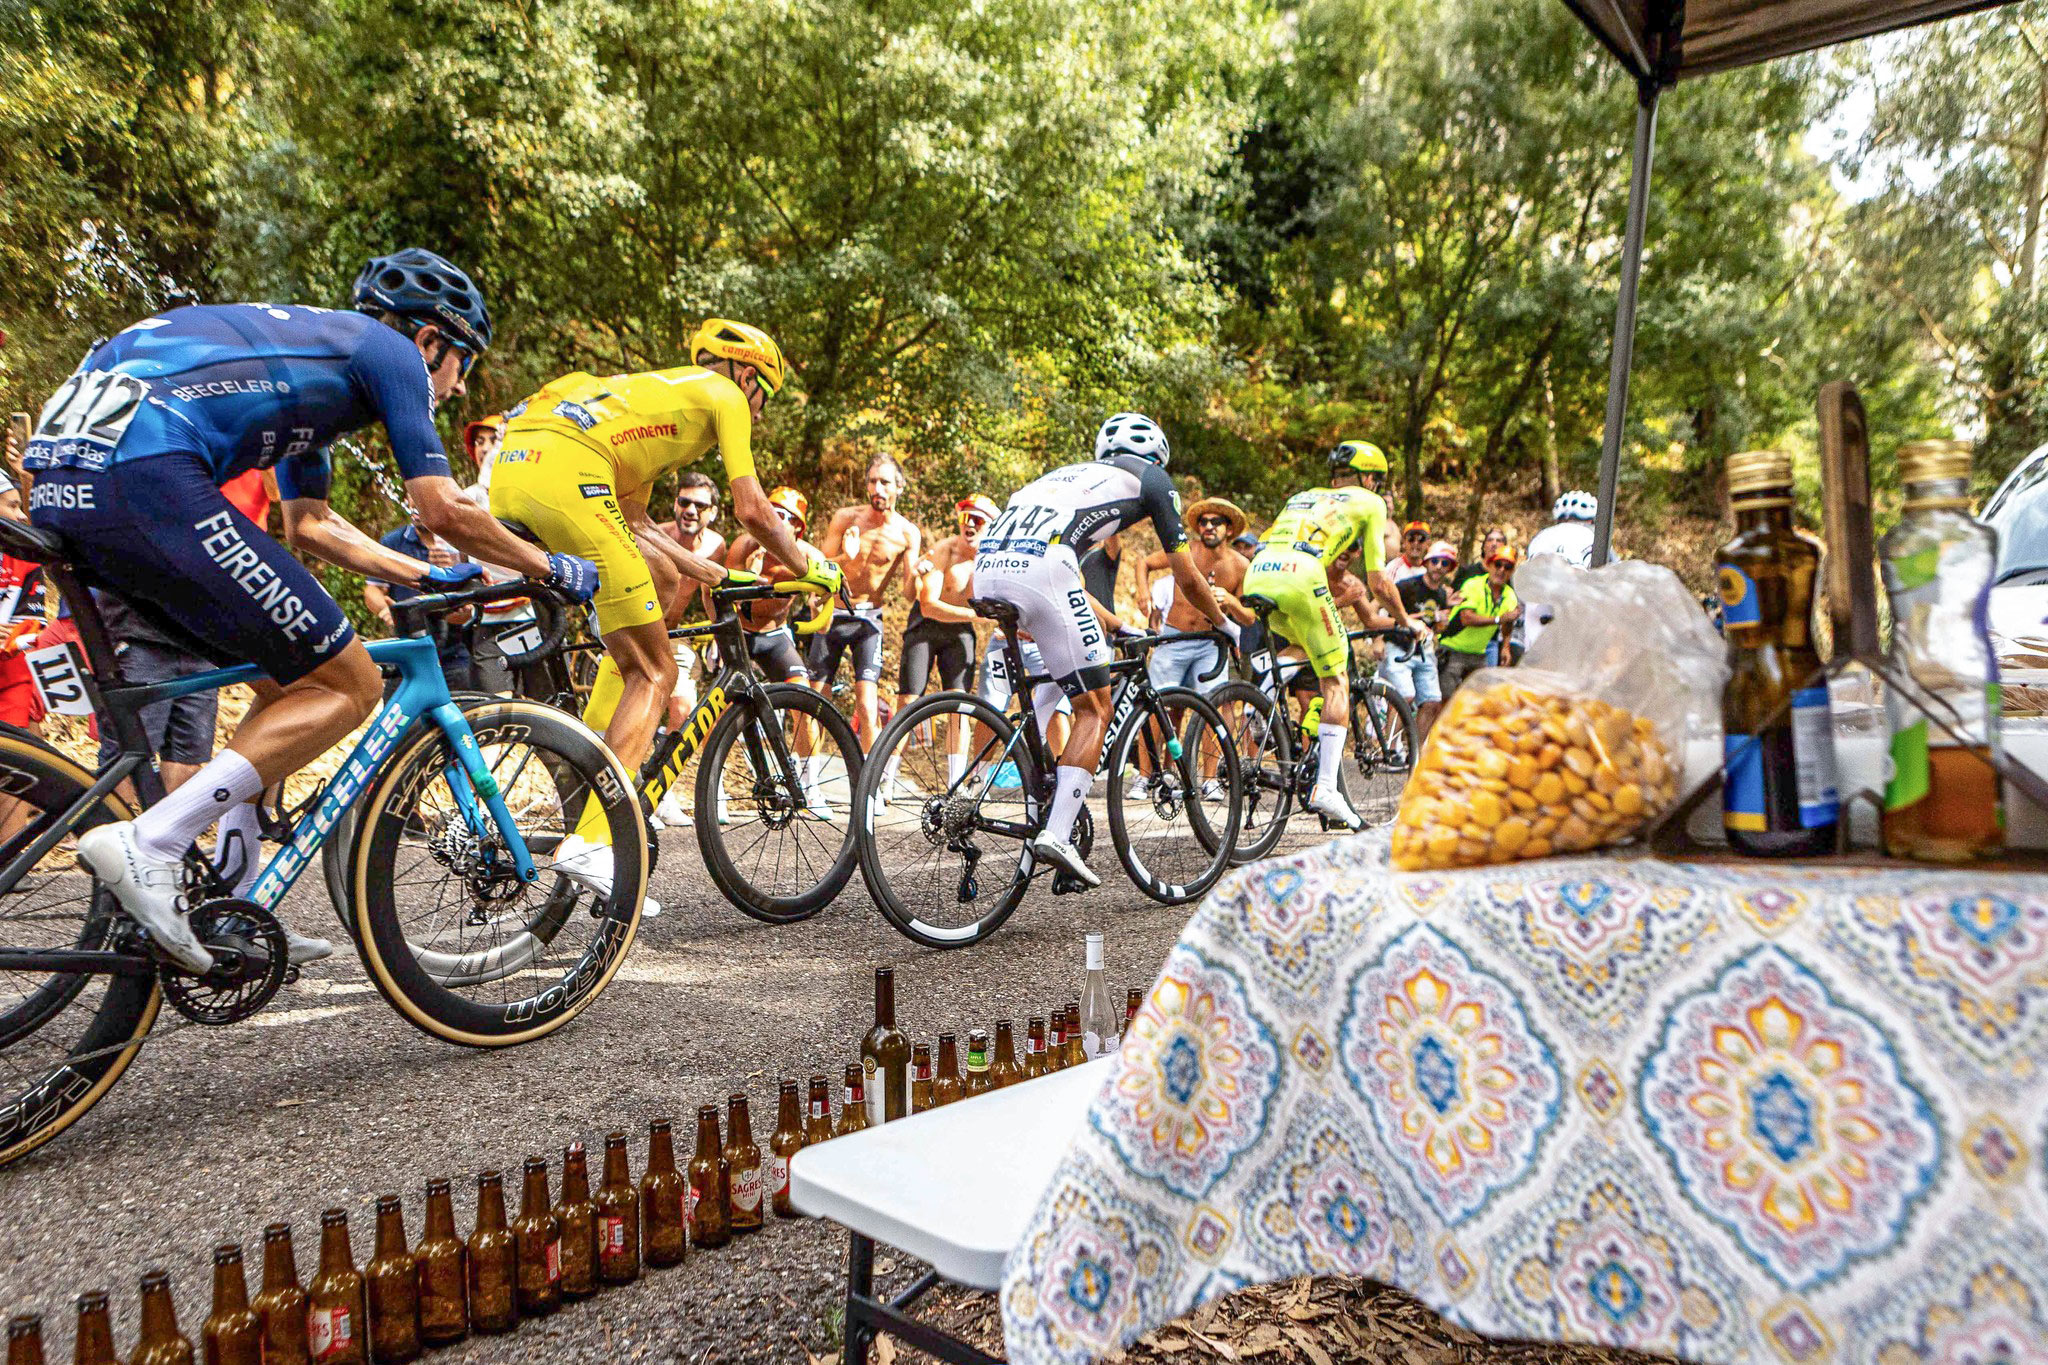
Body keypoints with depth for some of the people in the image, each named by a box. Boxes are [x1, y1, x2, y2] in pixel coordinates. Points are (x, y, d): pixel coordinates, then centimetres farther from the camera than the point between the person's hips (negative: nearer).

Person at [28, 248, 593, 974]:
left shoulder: (311, 348, 34)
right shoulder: (388, 348, 7)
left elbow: (310, 524, 38)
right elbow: (443, 511, 2)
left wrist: (426, 576, 42)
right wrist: (550, 568, 17)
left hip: (62, 482, 10)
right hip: (146, 473, -10)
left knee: (289, 680, 18)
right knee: (349, 685, -4)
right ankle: (148, 844, -12)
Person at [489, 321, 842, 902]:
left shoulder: (655, 391, 39)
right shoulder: (723, 393, 16)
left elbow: (634, 524, 36)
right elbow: (753, 511, 8)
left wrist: (720, 575, 39)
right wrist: (810, 568, 24)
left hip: (506, 471, 9)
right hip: (564, 472, -9)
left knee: (664, 578, 24)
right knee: (654, 673, -2)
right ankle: (590, 840, -12)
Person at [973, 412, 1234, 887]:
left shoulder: (1068, 474, 38)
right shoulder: (1150, 478, 22)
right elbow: (1187, 577, 23)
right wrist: (1226, 625, 40)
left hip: (986, 570, 7)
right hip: (1038, 570, -7)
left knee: (1070, 662, 32)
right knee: (1094, 710, 3)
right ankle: (1057, 834, -9)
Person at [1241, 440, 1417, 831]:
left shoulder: (1303, 497, 37)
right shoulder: (1370, 503, 22)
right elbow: (1378, 582, 19)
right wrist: (1405, 621, 32)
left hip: (1256, 576, 6)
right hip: (1299, 578, -6)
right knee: (1336, 683, 4)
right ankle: (1326, 788, -6)